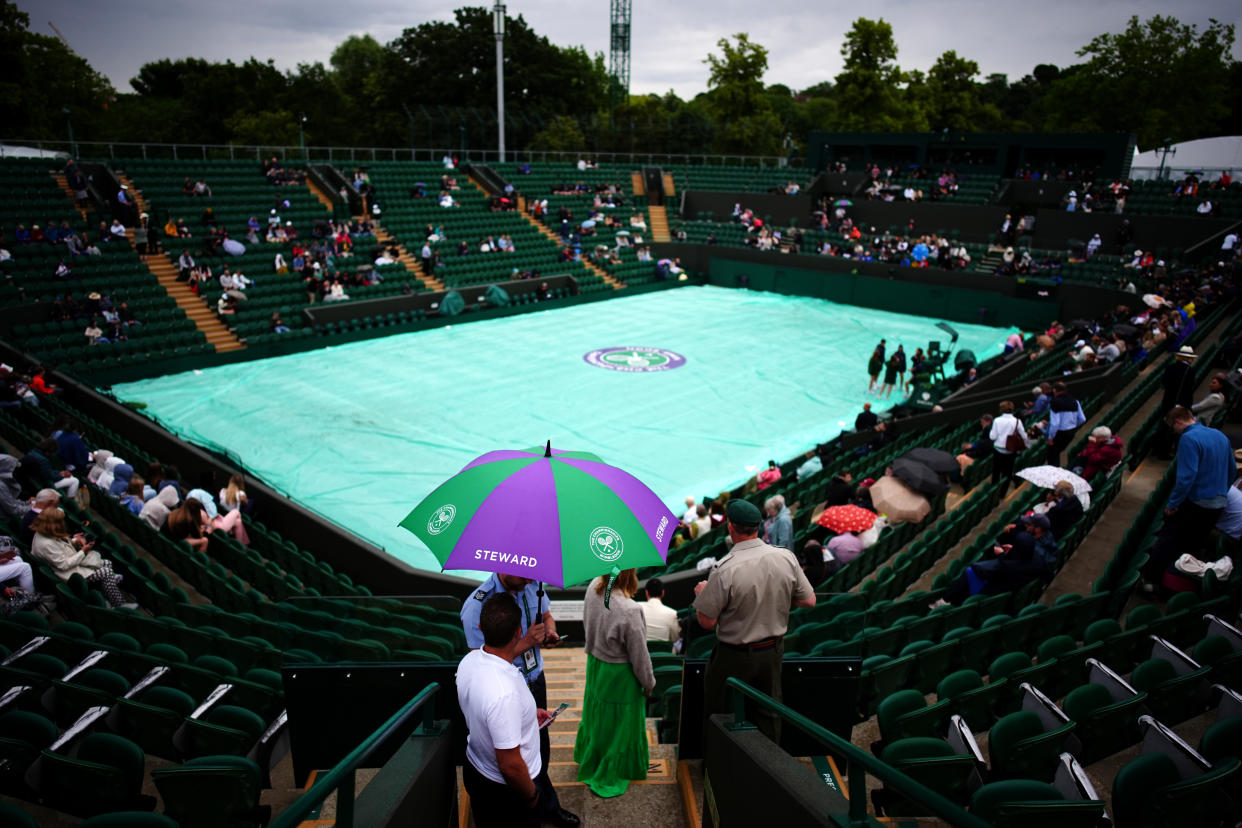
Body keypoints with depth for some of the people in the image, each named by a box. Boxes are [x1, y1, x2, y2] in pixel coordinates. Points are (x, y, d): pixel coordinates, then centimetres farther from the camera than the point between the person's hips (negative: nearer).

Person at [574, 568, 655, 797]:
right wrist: (649, 683, -4)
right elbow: (639, 654, -21)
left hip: (595, 664, 7)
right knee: (620, 722, 17)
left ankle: (588, 760, 52)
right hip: (620, 675, -7)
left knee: (596, 714, 28)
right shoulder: (628, 611, -36)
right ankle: (611, 775, 37)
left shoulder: (593, 588, -16)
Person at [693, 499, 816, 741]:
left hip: (734, 656, -5)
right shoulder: (787, 557, -11)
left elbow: (707, 621, -19)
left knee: (719, 713, 15)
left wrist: (702, 592, 0)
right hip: (773, 651, 5)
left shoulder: (724, 569, -26)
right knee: (769, 711, 23)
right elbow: (809, 600, 0)